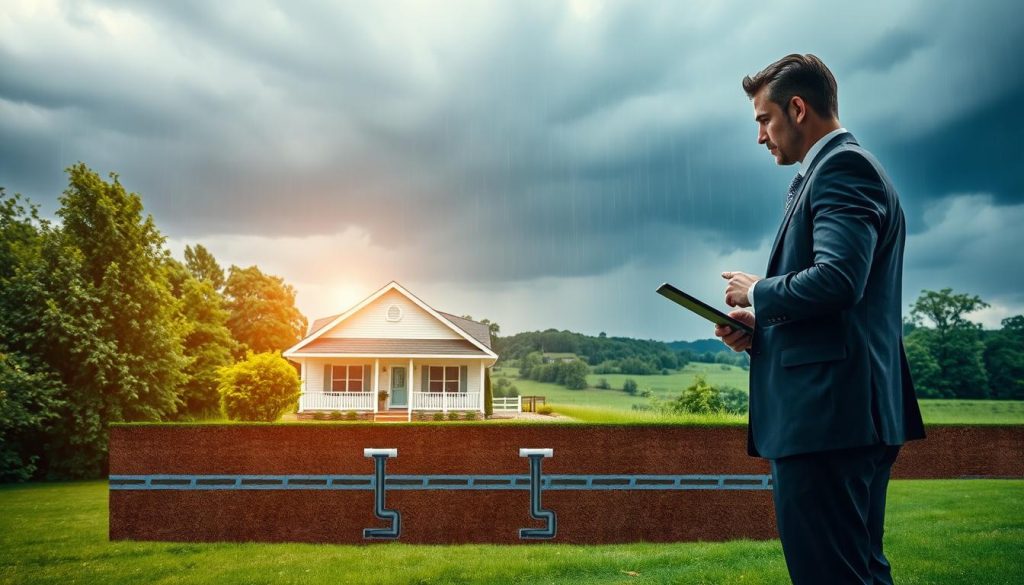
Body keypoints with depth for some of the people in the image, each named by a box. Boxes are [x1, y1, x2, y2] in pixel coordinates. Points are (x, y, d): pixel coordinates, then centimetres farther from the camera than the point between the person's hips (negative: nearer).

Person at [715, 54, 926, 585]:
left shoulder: (842, 166, -9)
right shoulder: (839, 169, 22)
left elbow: (837, 279, -24)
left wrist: (758, 293, -7)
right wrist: (760, 328, 9)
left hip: (826, 414, -11)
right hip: (848, 417, 11)